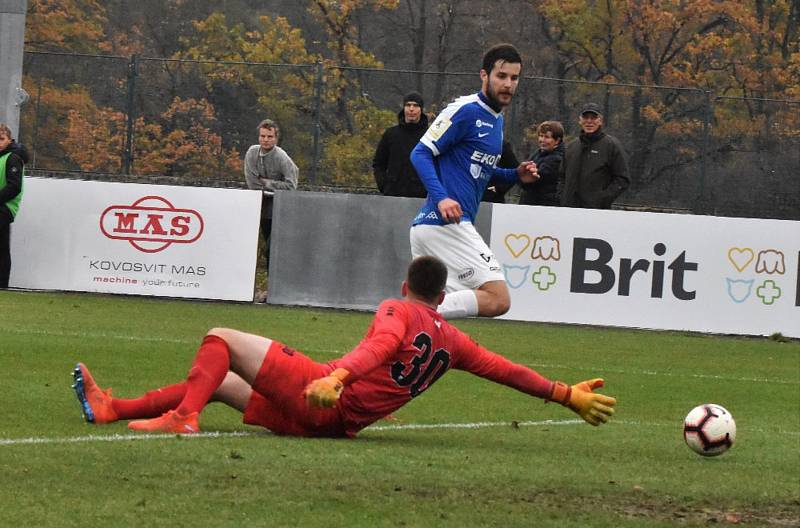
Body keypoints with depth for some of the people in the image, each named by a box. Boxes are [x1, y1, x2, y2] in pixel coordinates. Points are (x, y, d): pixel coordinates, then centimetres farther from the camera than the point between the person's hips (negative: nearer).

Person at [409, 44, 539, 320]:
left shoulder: (496, 119, 20)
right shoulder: (465, 110, -8)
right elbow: (421, 153, -12)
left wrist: (515, 175, 13)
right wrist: (441, 198, -26)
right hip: (445, 224, -10)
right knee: (498, 299, -15)